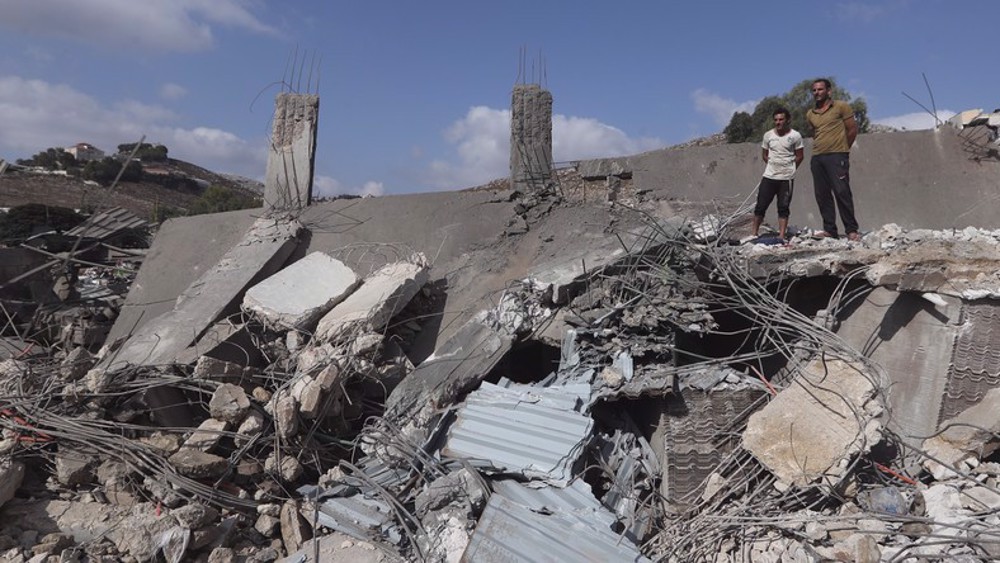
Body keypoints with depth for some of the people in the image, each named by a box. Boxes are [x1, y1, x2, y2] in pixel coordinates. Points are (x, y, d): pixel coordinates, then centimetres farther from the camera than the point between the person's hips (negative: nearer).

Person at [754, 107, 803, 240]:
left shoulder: (795, 136, -3)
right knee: (761, 205, 1)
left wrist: (789, 168, 5)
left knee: (783, 207, 2)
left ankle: (781, 236, 5)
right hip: (769, 176, 2)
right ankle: (753, 233, 9)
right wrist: (773, 165, 6)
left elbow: (799, 156, 4)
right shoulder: (768, 135, 3)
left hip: (786, 178, -2)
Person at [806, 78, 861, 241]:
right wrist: (820, 147, 16)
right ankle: (829, 229, 8)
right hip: (817, 158, 5)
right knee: (822, 195, 3)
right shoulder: (810, 114, 15)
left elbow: (852, 130, 3)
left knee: (842, 192, -11)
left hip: (837, 156, -5)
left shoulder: (841, 107, 1)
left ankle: (851, 230, -8)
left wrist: (842, 149, 8)